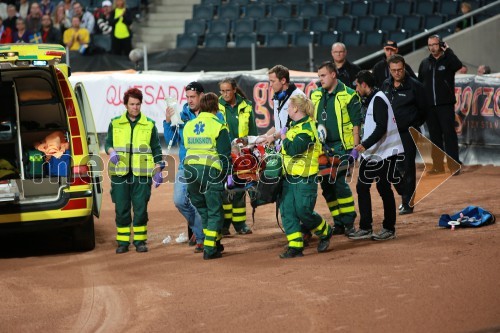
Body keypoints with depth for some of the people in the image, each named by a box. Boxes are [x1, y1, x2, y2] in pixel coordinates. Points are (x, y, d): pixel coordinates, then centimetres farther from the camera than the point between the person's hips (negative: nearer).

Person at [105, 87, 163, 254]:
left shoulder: (149, 125, 9)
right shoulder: (115, 123, 10)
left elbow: (156, 149, 12)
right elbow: (108, 142, 14)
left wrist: (158, 170, 6)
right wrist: (111, 151, -9)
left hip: (142, 173, -1)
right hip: (120, 173, 1)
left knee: (141, 209, -2)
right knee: (121, 209, 1)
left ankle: (140, 240, 8)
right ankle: (122, 242, 8)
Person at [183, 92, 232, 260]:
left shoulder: (188, 126, 12)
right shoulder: (219, 126, -5)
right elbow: (225, 153, -7)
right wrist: (225, 174, 1)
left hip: (190, 169, 5)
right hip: (211, 170, -5)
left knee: (202, 208, 18)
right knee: (215, 210, 3)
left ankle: (214, 242, 25)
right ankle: (210, 249, -3)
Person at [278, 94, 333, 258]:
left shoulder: (307, 127, -14)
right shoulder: (294, 125, 15)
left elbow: (294, 149, -25)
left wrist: (284, 139, -9)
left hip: (305, 178, -9)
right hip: (290, 176, 9)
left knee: (303, 211, -8)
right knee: (287, 211, 1)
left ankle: (325, 232, 17)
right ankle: (295, 245, 3)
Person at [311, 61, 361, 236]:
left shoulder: (348, 95, -6)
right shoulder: (316, 95, 12)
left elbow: (356, 123, -6)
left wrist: (355, 148, -10)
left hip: (340, 146, -6)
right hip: (322, 146, 6)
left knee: (339, 181, -14)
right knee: (326, 184, 6)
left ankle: (349, 221, -5)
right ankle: (338, 222, 15)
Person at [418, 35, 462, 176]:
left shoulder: (448, 60, 0)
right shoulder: (425, 63, 13)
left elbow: (458, 65, -23)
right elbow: (419, 83, 16)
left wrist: (447, 51, -16)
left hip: (446, 104, -5)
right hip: (429, 105, 5)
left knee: (449, 133, -7)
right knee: (434, 135, 8)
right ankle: (438, 165, 13)